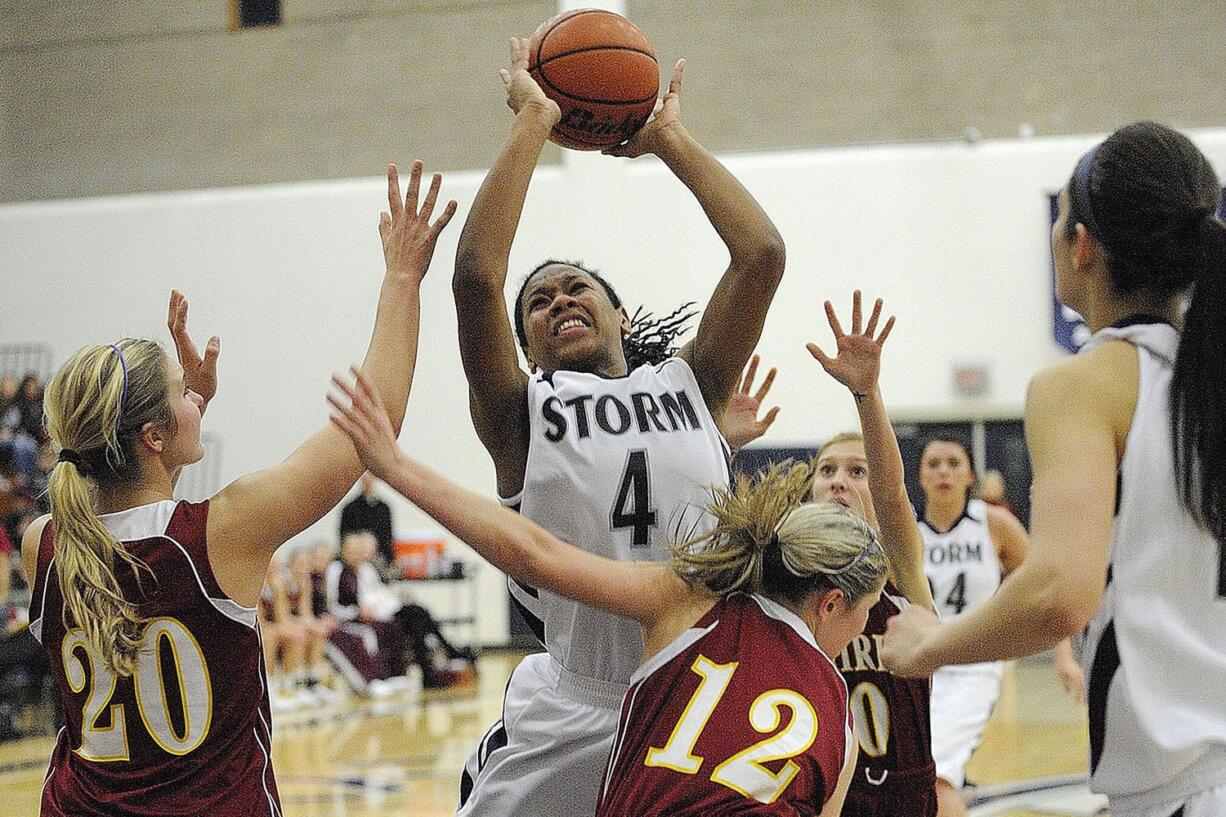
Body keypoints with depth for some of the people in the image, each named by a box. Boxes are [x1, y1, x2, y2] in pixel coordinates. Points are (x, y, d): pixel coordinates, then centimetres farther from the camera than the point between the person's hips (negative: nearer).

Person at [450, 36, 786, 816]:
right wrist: (533, 121, -3)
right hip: (574, 718, -2)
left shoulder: (691, 386, 11)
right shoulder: (522, 412, 5)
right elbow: (477, 277, -10)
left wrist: (671, 139, 7)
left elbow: (762, 255, 1)